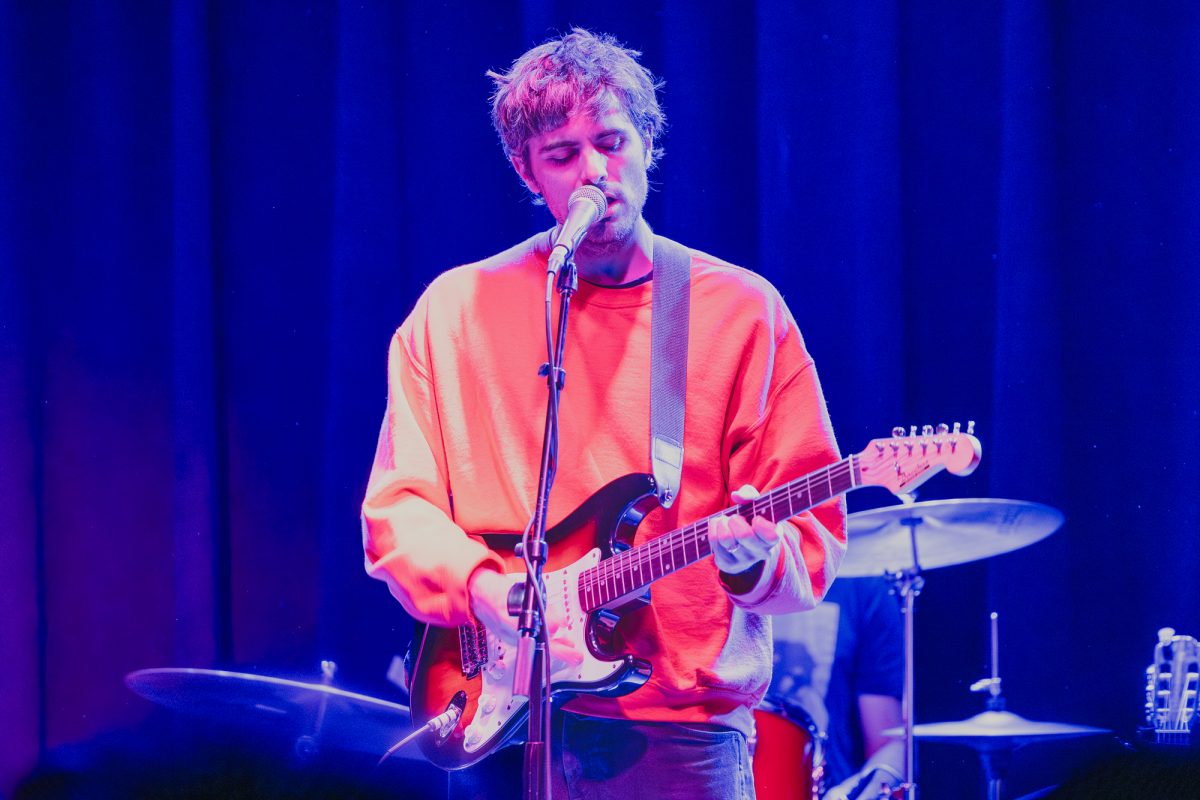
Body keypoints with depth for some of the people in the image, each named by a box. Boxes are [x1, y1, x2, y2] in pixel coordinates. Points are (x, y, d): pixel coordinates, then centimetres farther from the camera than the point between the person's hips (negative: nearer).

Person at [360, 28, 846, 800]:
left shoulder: (743, 313, 3)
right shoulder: (456, 310, 7)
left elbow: (815, 539, 0)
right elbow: (397, 508, 4)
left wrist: (753, 559, -21)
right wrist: (484, 589, -14)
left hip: (681, 732, -1)